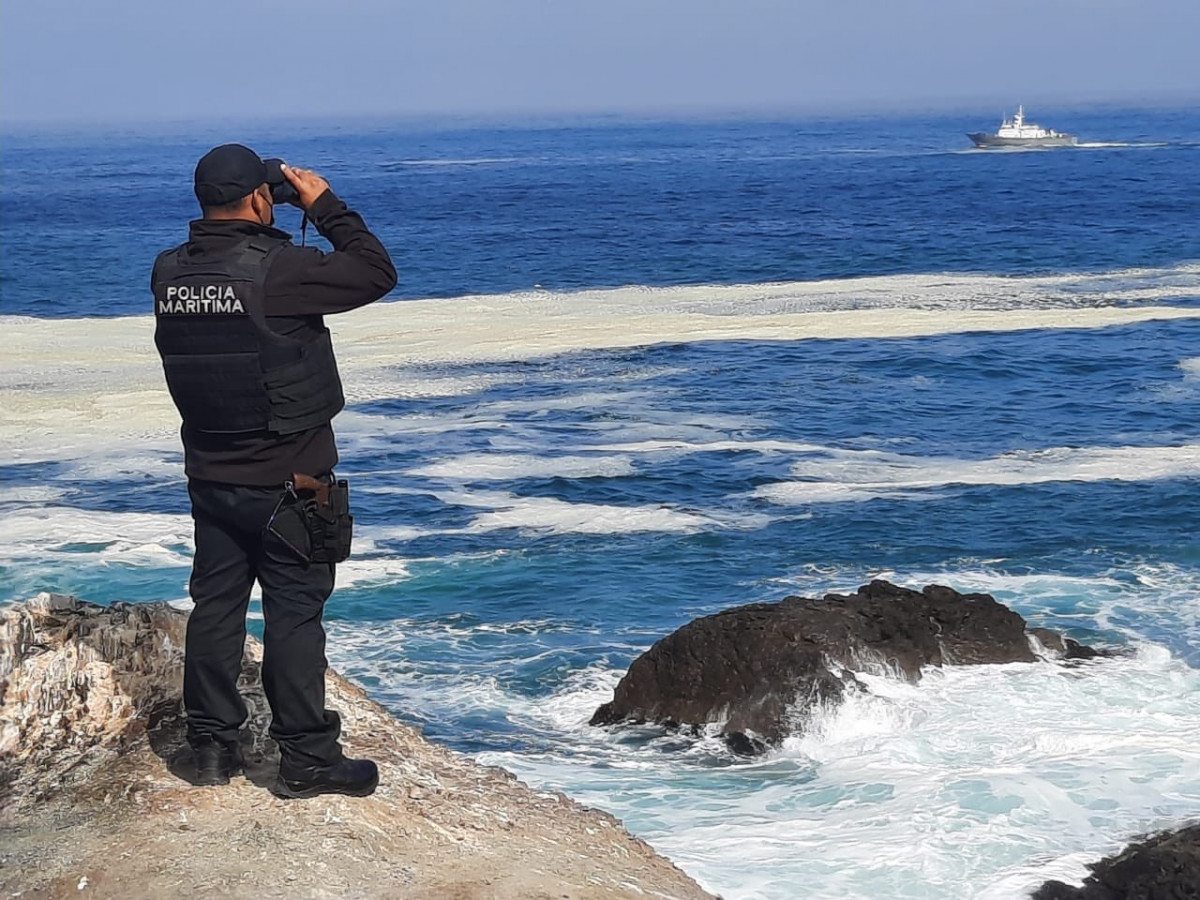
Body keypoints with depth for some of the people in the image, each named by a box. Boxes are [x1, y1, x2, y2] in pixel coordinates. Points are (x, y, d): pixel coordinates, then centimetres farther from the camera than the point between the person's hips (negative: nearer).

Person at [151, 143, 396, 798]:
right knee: (294, 613, 1)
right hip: (287, 482, -6)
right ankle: (306, 758, 6)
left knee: (215, 606, 13)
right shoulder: (278, 270, -20)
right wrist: (324, 206, -3)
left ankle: (212, 747, 21)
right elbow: (377, 272, -10)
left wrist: (258, 227, 13)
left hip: (210, 475, 6)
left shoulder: (169, 273, -1)